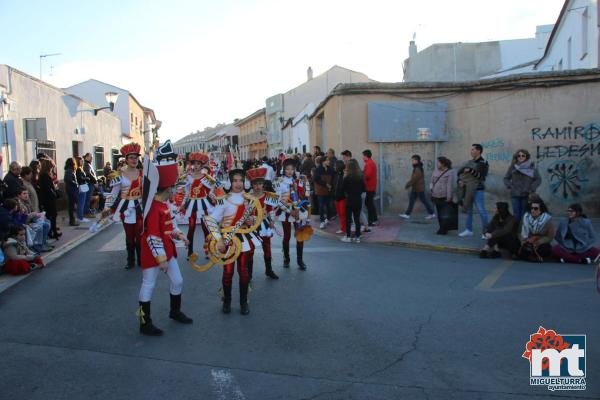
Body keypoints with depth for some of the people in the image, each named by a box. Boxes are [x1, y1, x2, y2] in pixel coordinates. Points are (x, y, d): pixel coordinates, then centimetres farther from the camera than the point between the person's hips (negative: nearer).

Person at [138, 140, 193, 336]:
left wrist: (179, 235, 5)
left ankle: (175, 311, 38)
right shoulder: (154, 209, -23)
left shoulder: (164, 205, 7)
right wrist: (161, 259, -22)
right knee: (148, 285, 3)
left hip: (167, 250, 10)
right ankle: (145, 324, 14)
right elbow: (153, 237, -24)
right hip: (153, 254, -10)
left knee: (177, 281, 17)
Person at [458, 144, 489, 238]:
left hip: (478, 190, -7)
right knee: (468, 210, 11)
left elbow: (482, 176, -17)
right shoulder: (470, 162, 13)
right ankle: (468, 230, 20)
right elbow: (460, 171, 13)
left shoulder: (483, 163, -5)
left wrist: (471, 171, -24)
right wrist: (460, 180, -6)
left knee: (481, 211, -6)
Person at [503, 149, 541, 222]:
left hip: (527, 195, -1)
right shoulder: (513, 167, 4)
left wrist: (532, 189, -9)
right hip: (515, 195, 1)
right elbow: (506, 178, 14)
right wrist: (509, 186, -2)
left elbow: (538, 179, 2)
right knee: (516, 215, 2)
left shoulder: (532, 167, 0)